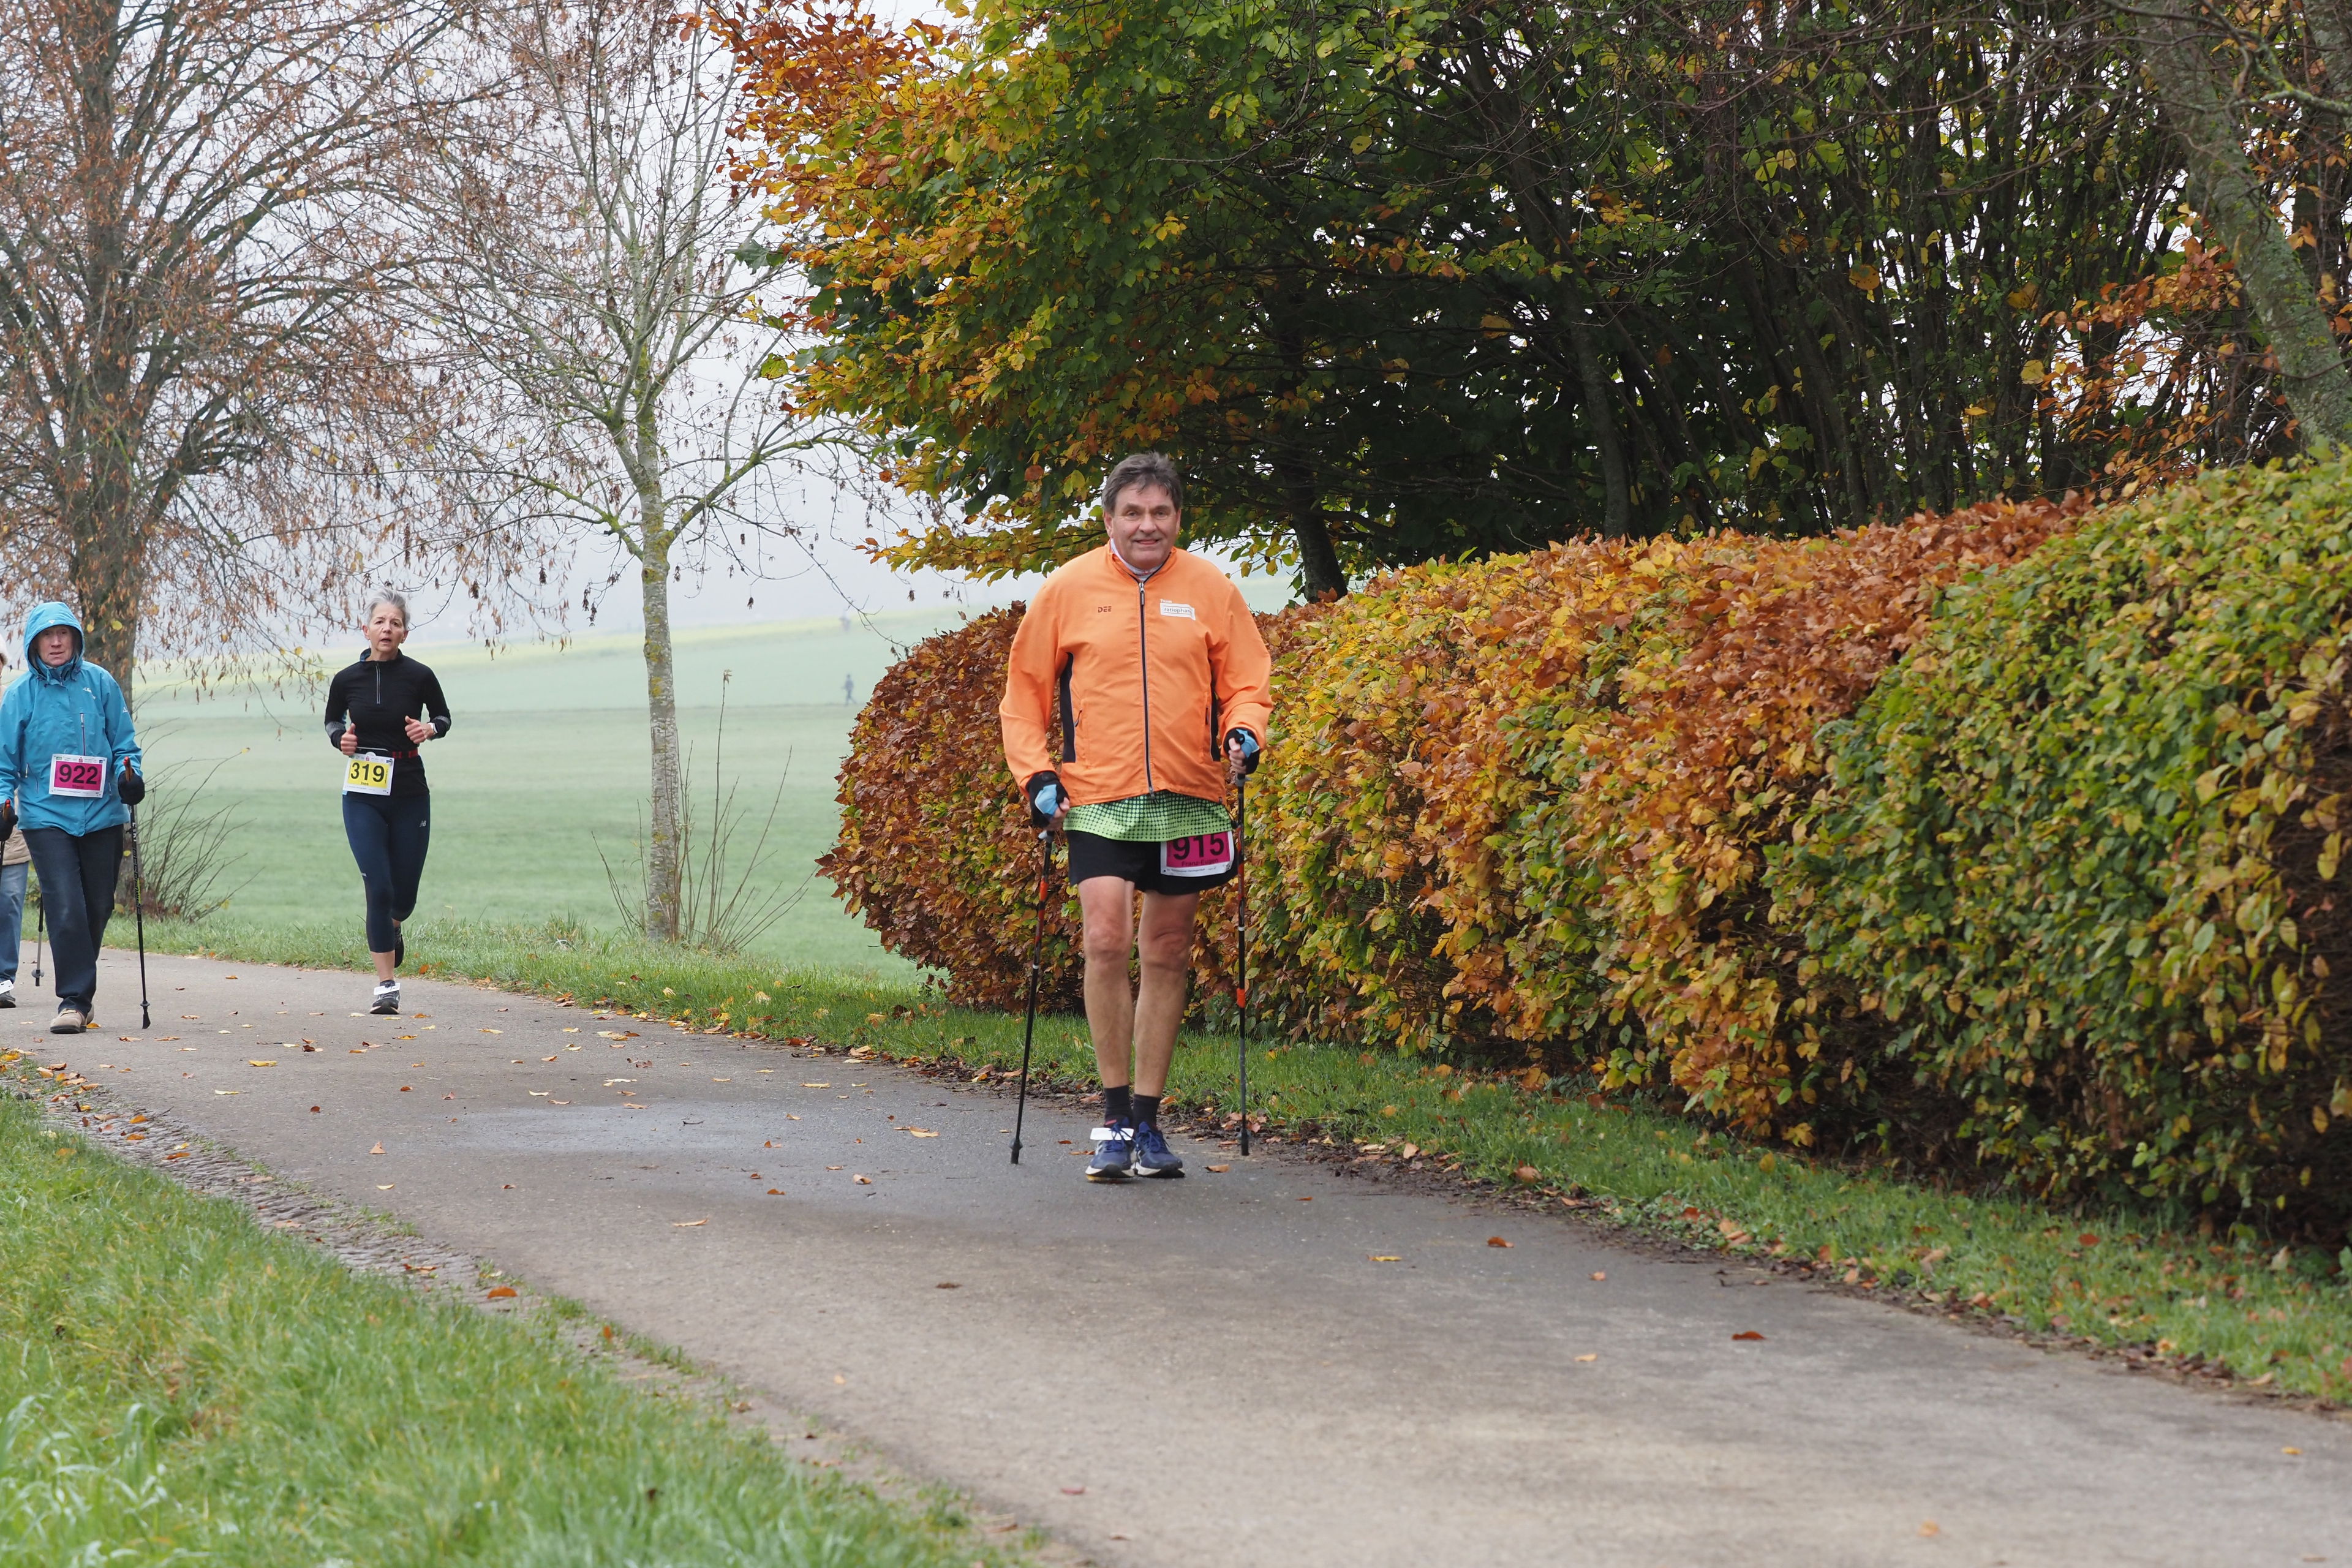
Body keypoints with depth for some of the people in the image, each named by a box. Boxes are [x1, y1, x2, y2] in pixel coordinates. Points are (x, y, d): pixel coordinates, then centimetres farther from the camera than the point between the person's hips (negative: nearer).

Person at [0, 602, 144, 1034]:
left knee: (98, 907, 9)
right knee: (65, 908, -14)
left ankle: (80, 987, 29)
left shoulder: (100, 683, 3)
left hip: (101, 815, 2)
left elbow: (123, 741, 9)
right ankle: (74, 998, -10)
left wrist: (128, 773, -8)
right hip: (46, 816, -2)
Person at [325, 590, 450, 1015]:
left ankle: (392, 929, 45)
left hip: (410, 796, 0)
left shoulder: (418, 676, -5)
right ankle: (387, 985, -4)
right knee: (379, 889, -11)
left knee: (404, 892, 7)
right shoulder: (347, 680, -2)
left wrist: (429, 729, -11)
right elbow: (332, 720, 16)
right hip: (363, 799, 0)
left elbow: (443, 717, 10)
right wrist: (340, 738, -6)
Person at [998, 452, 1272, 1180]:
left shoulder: (1212, 591, 4)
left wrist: (1243, 735, -10)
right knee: (1106, 941, -16)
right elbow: (1026, 690, 9)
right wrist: (1036, 775, -2)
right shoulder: (1069, 589, 2)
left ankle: (1147, 1121, 17)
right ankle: (1115, 1117, -5)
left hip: (1189, 800, 2)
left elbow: (1247, 681, 10)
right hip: (1098, 799, -2)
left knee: (1167, 956, 8)